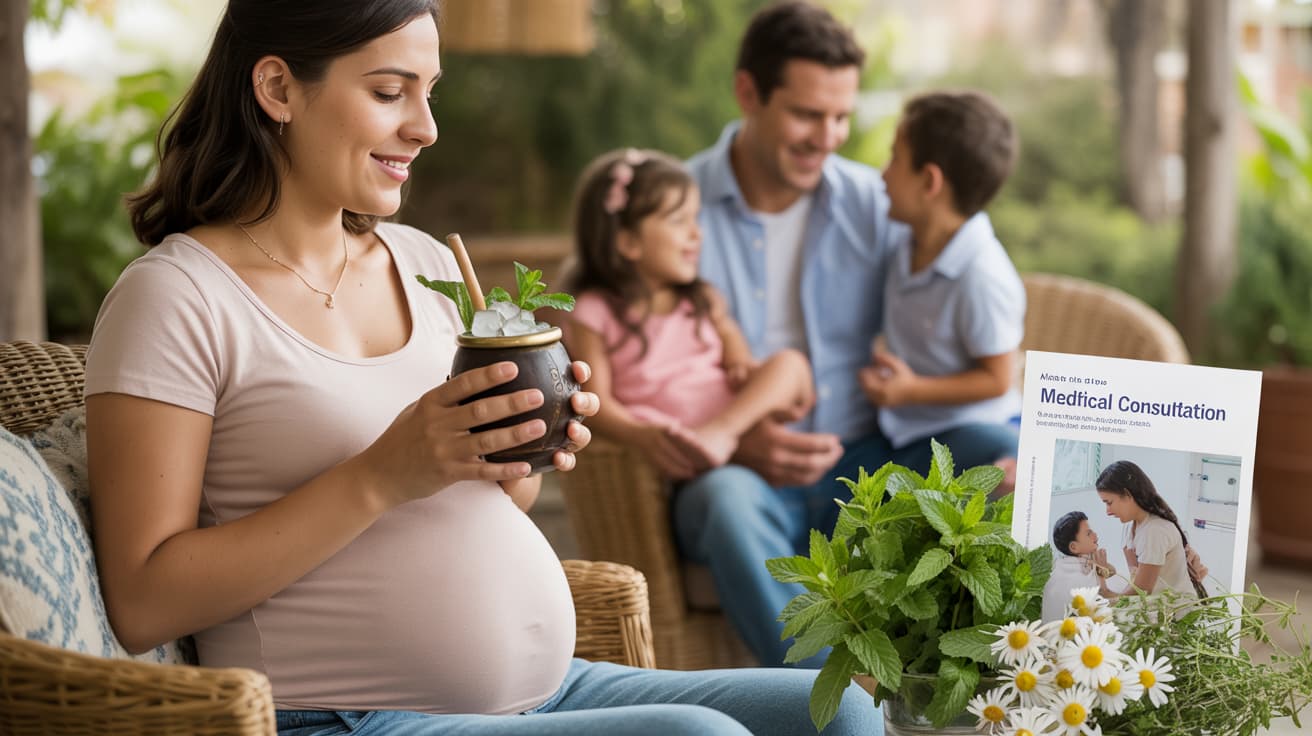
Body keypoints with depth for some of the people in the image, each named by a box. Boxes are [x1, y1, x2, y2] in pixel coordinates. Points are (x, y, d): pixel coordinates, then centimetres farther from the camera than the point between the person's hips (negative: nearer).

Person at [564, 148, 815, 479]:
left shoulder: (703, 300, 19)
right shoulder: (595, 313, 2)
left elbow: (739, 360, 16)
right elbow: (596, 401, -5)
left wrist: (746, 372, -11)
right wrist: (641, 436, -25)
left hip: (739, 416, 5)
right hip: (666, 440, -5)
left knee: (790, 362, -18)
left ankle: (719, 433, -36)